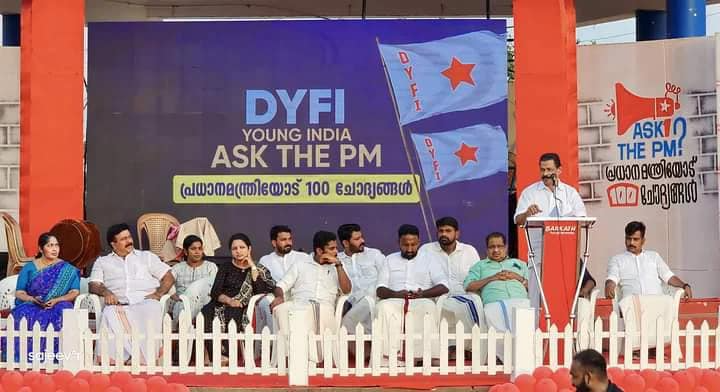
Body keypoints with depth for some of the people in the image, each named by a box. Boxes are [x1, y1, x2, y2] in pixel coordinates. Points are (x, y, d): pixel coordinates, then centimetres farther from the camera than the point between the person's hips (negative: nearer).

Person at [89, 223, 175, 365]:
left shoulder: (146, 256, 25)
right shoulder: (102, 262, 26)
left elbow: (169, 277, 18)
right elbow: (94, 285, 12)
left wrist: (157, 294, -1)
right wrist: (105, 292, -11)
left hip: (144, 302, 0)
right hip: (118, 305, 0)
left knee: (151, 308, -38)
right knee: (110, 313, -37)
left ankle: (144, 357, -41)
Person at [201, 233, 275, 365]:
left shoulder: (260, 269, 16)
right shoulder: (226, 268, 21)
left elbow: (260, 291, -3)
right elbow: (215, 292, 8)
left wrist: (252, 266, 2)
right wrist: (229, 300, -13)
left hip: (242, 309, -2)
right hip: (221, 304, 2)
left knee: (232, 313, -38)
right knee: (206, 312, -33)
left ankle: (226, 353, -39)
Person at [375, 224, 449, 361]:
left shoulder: (429, 261, 18)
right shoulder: (390, 260, 22)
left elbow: (443, 287, 5)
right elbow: (380, 290, 12)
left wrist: (423, 294, -14)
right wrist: (395, 294, -12)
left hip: (422, 301, -1)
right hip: (395, 301, 1)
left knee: (428, 307, -37)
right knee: (383, 307, -35)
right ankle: (387, 357, -42)